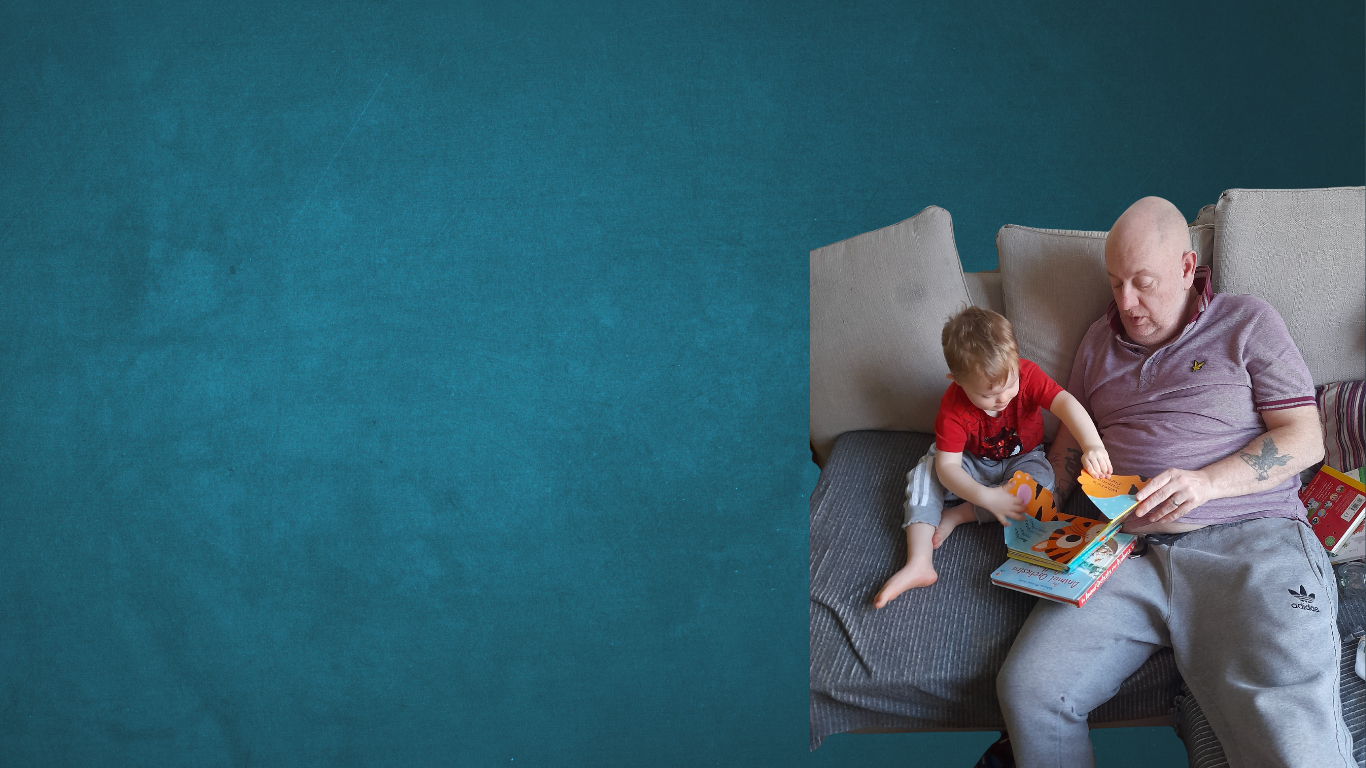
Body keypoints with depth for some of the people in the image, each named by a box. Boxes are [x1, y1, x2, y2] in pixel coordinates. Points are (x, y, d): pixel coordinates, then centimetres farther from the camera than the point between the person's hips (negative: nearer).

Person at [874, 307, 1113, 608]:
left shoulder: (1026, 374, -27)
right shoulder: (953, 407, -28)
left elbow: (1065, 403, -41)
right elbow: (947, 466, -31)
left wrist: (1093, 444, -59)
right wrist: (986, 497, -46)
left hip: (1023, 460, 1)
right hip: (973, 466, 0)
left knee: (1042, 482, -33)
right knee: (925, 473, -25)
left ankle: (956, 515, -22)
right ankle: (919, 564, -33)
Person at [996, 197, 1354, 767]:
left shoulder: (1248, 324, 9)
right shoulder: (1099, 342, 22)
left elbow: (1305, 439, 3)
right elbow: (1070, 442, 29)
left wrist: (1205, 482, -13)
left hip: (1249, 541, -4)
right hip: (1129, 549, 4)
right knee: (1027, 688, -17)